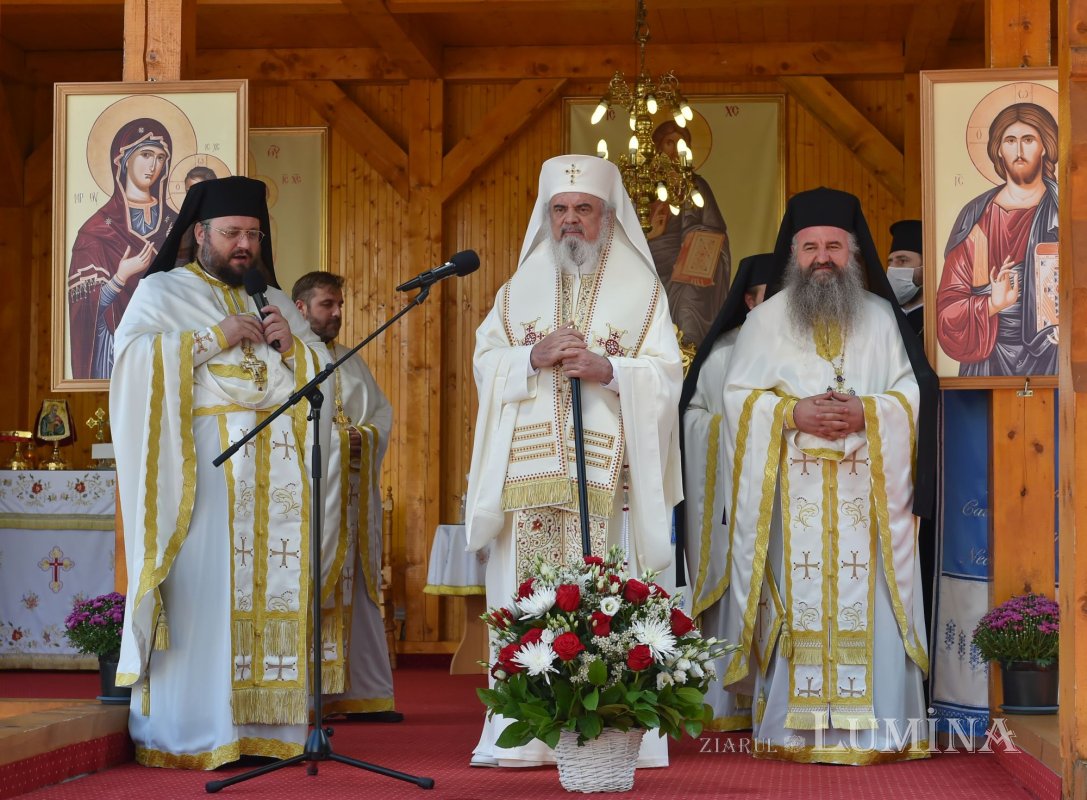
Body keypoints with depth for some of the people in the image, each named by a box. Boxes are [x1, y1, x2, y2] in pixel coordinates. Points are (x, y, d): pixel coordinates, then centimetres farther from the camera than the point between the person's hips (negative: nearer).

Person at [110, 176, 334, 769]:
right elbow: (133, 353, -8)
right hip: (202, 459, -4)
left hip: (276, 460, 5)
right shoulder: (163, 291, 9)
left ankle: (264, 727, 0)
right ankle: (191, 734, -9)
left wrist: (291, 345, -1)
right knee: (203, 590, -12)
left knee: (273, 587, -3)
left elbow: (326, 370, 19)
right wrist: (215, 337, -12)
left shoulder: (273, 300, 22)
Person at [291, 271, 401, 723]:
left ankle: (365, 693, 8)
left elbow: (383, 412, 17)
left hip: (355, 494, 7)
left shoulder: (352, 363, 23)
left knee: (358, 591, 6)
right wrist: (339, 436, -11)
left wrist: (365, 436, -4)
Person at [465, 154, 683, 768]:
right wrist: (533, 357, -8)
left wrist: (606, 369, -14)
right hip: (531, 472, 2)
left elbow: (666, 376, 1)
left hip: (607, 476, -2)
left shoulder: (642, 291, 9)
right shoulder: (520, 289, 17)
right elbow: (485, 362, 11)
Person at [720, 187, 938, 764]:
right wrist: (792, 413, -13)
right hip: (791, 496, 0)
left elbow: (913, 394, 4)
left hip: (865, 495, 0)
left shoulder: (882, 317, 10)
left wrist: (866, 412, -13)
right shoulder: (765, 319, 9)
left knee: (865, 602, -4)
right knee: (795, 601, -4)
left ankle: (875, 727, 1)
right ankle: (792, 728, 0)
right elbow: (738, 397, 3)